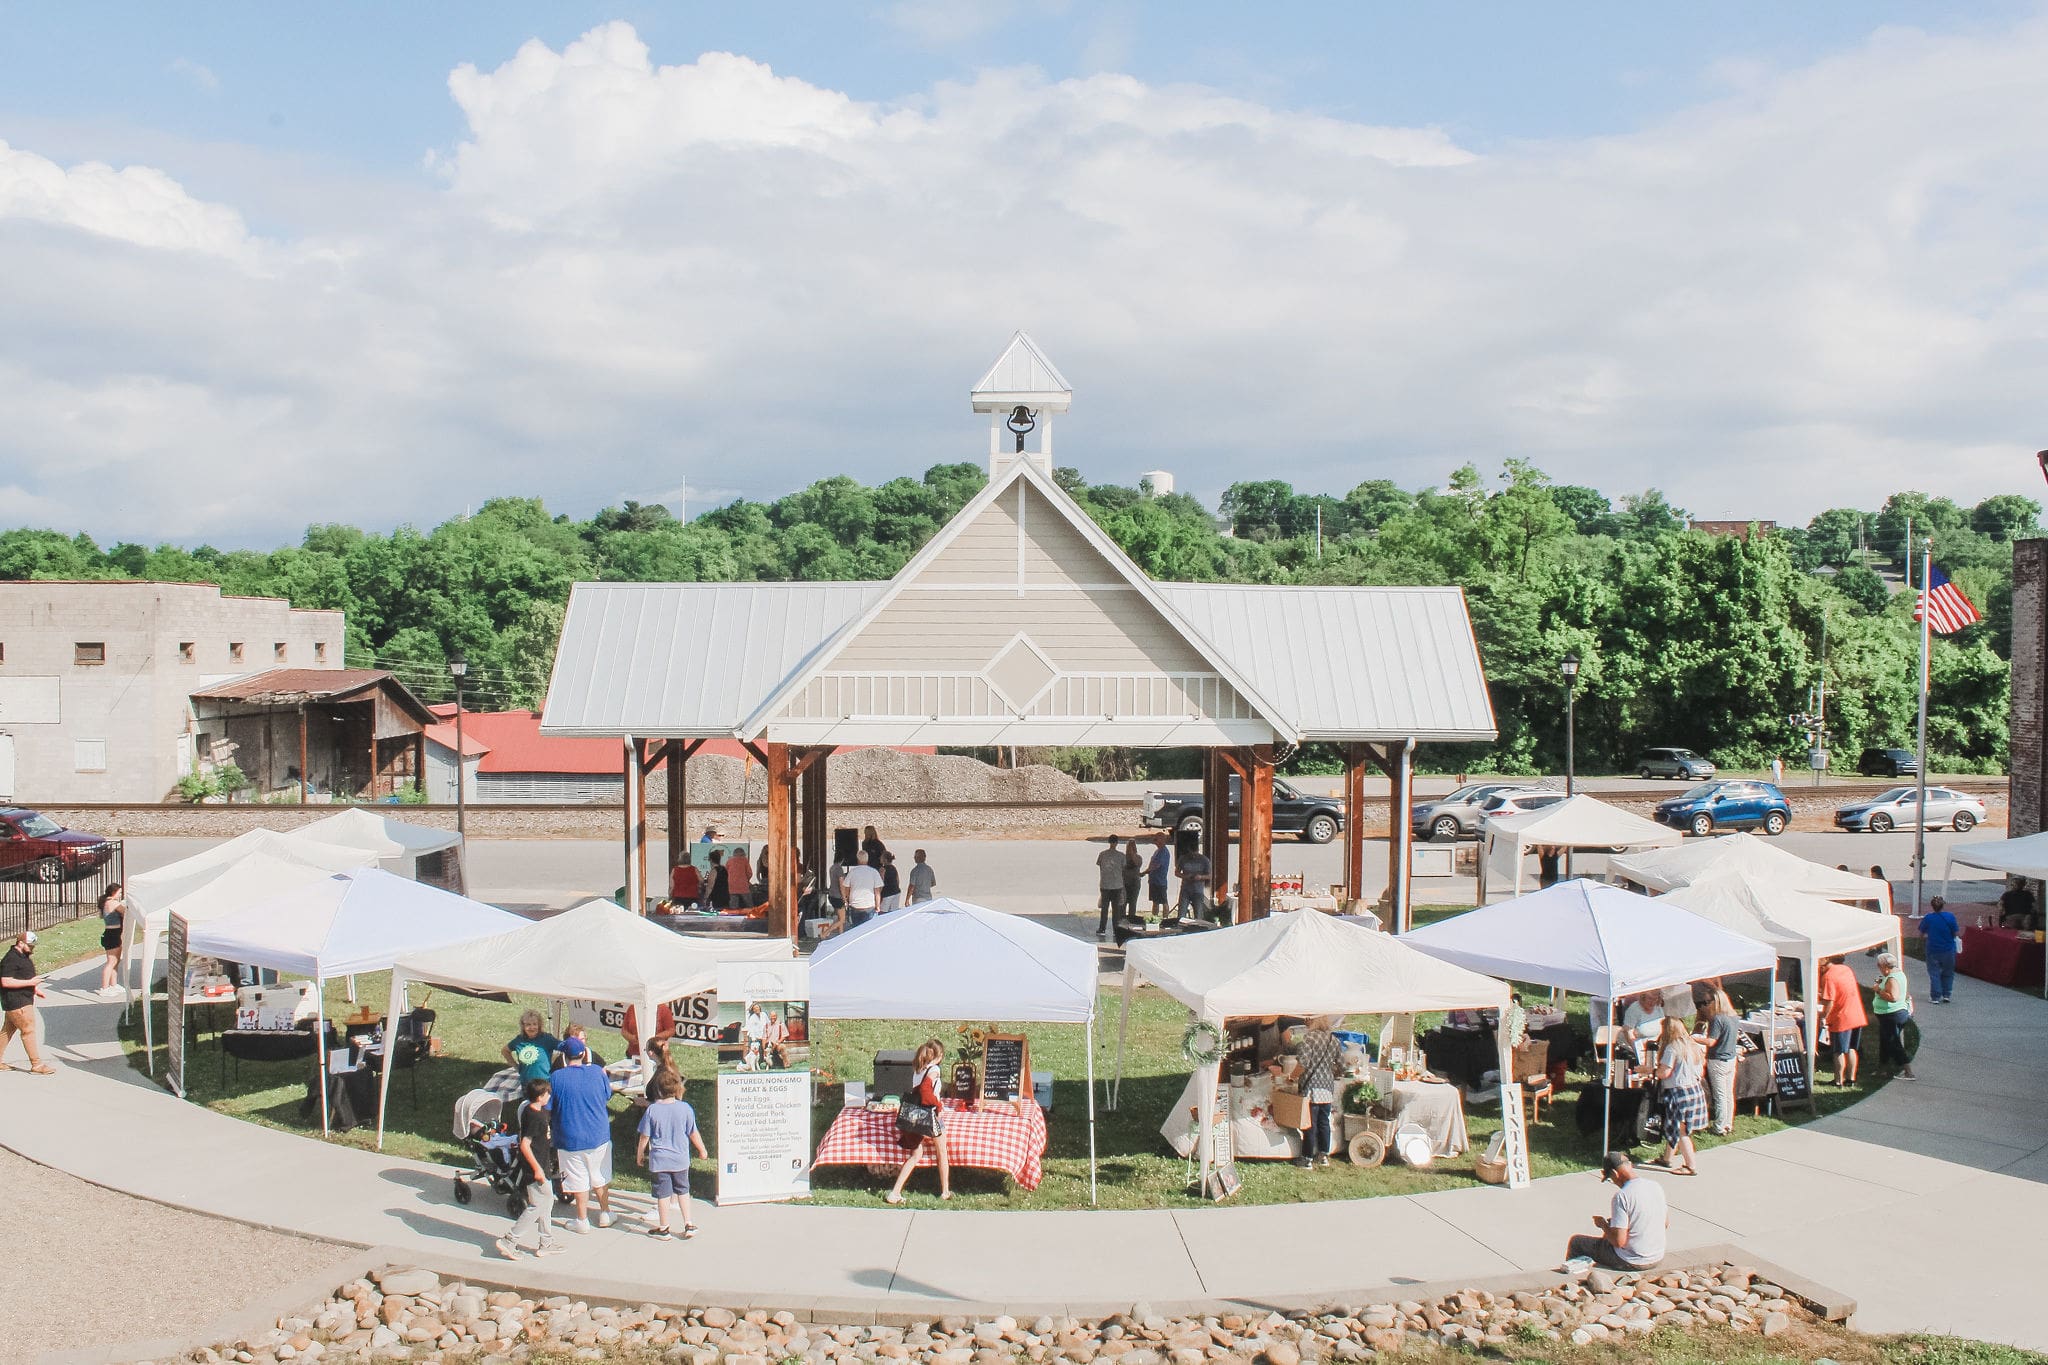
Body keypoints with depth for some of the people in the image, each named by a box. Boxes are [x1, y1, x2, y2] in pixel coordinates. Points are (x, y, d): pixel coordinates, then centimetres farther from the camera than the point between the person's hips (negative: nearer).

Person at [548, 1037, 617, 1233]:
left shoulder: (556, 1078, -13)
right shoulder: (597, 1072, -6)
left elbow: (547, 1108, -7)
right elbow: (608, 1096, 10)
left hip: (571, 1140, -2)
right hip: (599, 1136, 2)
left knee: (579, 1180, 9)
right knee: (600, 1177, 18)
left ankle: (582, 1220, 18)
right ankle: (605, 1214, 28)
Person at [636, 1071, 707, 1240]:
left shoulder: (652, 1110, -11)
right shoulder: (685, 1108, -9)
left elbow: (644, 1136, -5)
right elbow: (693, 1133, -2)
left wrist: (640, 1154, 11)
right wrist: (702, 1150, 14)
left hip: (659, 1160, -1)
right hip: (680, 1159, 1)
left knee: (663, 1193, 8)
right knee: (683, 1190, 16)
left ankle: (664, 1228, 18)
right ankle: (688, 1225, 18)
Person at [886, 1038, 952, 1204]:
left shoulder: (917, 1067, 7)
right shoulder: (934, 1069, -15)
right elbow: (925, 1090, -29)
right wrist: (939, 1106, -17)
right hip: (930, 1114, -6)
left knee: (914, 1156, 13)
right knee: (942, 1153, 15)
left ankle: (895, 1192, 3)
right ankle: (945, 1191, 25)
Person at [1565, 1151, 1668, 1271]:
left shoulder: (1622, 1195, -24)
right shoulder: (1656, 1187, -3)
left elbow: (1619, 1241, -26)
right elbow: (1666, 1223, 13)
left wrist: (1603, 1224, -5)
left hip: (1631, 1263, -7)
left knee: (1576, 1241, 13)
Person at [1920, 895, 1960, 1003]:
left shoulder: (1927, 918, -9)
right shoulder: (1950, 916, -11)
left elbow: (1921, 934, -2)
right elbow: (1956, 933, -8)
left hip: (1932, 950, 0)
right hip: (1948, 950, 0)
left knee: (1934, 974, 8)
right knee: (1948, 973, 17)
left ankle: (1935, 997, 7)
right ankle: (1947, 995, 16)